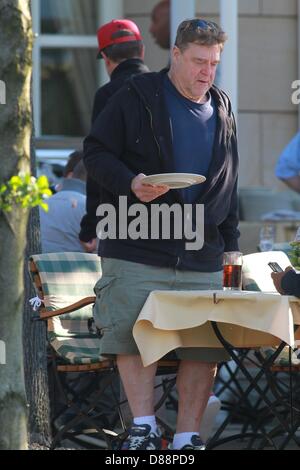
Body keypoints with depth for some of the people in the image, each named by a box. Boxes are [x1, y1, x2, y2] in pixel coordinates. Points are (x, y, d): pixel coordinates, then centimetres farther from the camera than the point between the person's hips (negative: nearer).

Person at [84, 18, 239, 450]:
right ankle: (143, 427, -4)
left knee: (206, 345, 0)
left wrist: (229, 243, 18)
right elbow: (96, 152, -1)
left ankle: (188, 437, 6)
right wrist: (131, 184, -19)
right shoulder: (136, 99, -1)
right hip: (137, 250, -4)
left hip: (203, 257, 4)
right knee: (134, 336, -10)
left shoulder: (222, 111, 15)